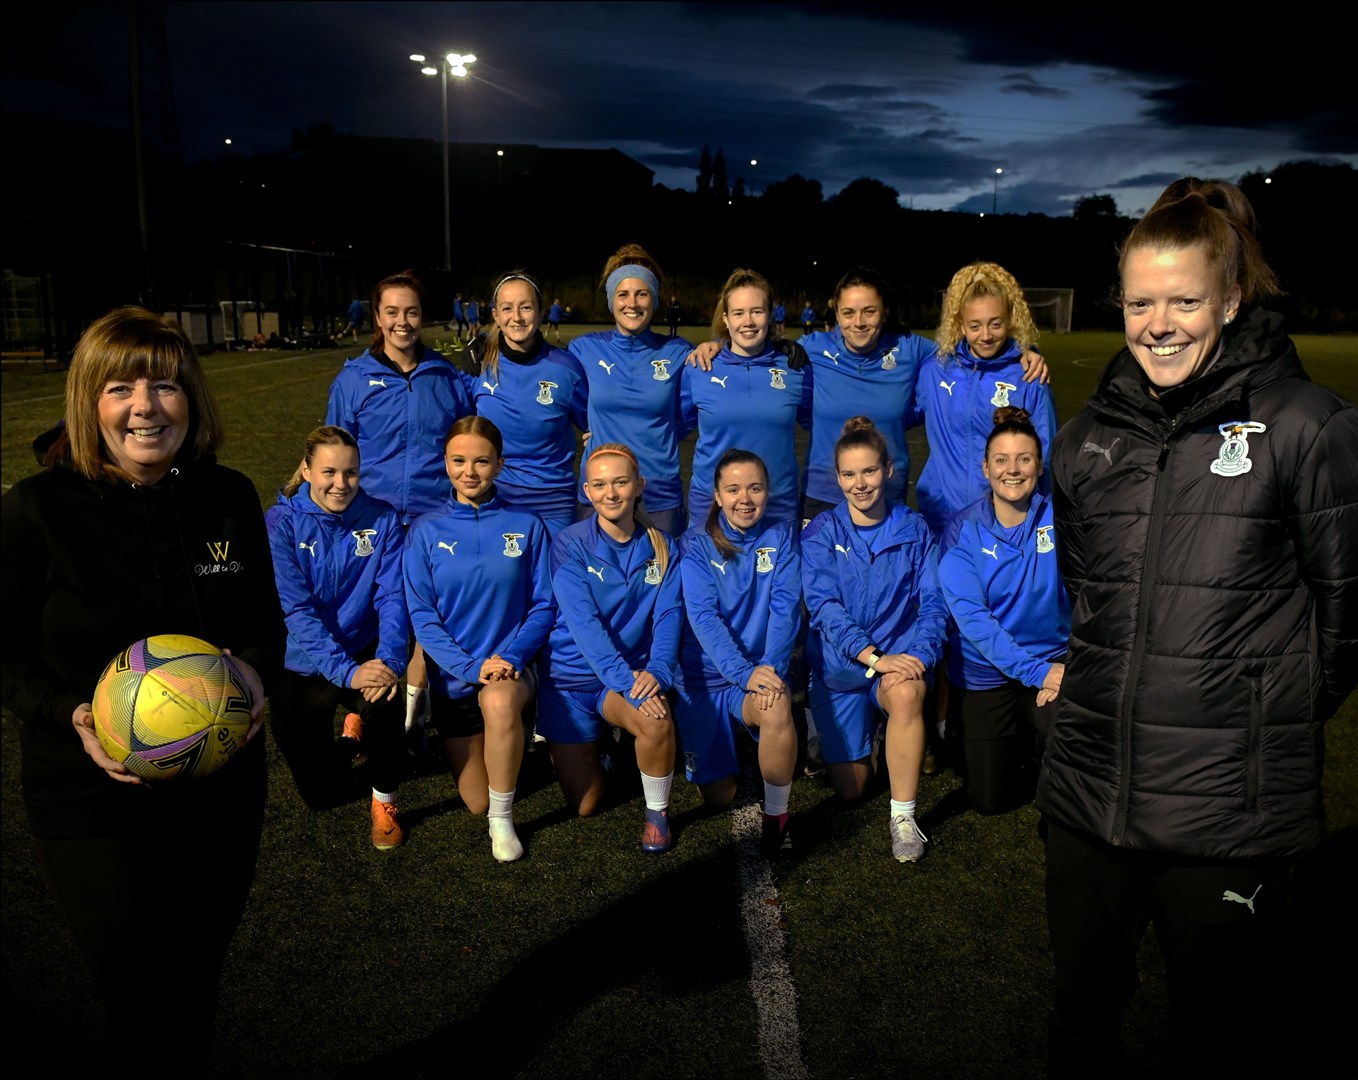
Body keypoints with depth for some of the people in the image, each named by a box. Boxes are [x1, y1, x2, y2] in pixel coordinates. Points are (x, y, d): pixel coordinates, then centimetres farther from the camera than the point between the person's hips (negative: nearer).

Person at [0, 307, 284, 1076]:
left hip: (223, 785, 3)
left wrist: (255, 671, -14)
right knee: (139, 998, 4)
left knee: (198, 981, 21)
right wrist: (73, 716, -22)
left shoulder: (231, 498, -4)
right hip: (92, 796, -3)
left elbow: (266, 619, 7)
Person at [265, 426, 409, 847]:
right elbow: (297, 611, -20)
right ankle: (350, 729, 39)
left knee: (383, 699, -35)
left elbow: (393, 598, -13)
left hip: (364, 650, 0)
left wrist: (388, 659, -30)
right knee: (321, 796, 4)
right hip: (302, 662, 0)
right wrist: (346, 671, -32)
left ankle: (384, 800, -5)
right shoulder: (281, 524, -13)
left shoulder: (382, 519, -8)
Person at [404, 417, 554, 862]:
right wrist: (472, 666, -20)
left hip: (512, 666, -1)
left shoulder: (526, 527, -3)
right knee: (476, 803, 5)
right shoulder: (427, 531, -4)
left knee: (499, 701, -38)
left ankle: (502, 817, -16)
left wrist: (510, 657, -19)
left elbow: (543, 605, -3)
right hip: (452, 676, 1)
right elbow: (422, 616, -7)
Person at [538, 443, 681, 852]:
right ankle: (587, 749, 38)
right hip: (571, 677, -1)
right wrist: (626, 680, -34)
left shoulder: (662, 548, -2)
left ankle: (657, 812, -6)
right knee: (583, 807, 4)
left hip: (635, 672, 1)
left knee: (658, 721, -34)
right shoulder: (569, 545, -12)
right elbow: (583, 622, -22)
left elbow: (669, 616, -11)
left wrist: (656, 671, -30)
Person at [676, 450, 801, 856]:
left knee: (777, 708, -36)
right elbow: (703, 618, -17)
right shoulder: (696, 544, -6)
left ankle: (776, 816, -13)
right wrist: (744, 673, -31)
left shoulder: (782, 535, -2)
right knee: (719, 796, 3)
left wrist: (770, 668, -27)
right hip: (705, 675, 0)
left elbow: (785, 608, -11)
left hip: (763, 669, 0)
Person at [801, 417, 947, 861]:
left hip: (900, 656, 0)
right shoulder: (821, 533, -3)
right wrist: (873, 657, -28)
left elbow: (933, 604, -4)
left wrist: (918, 654, -24)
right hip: (840, 666, 1)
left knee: (905, 692, -37)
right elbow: (823, 606, -15)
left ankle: (904, 817, -22)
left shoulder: (914, 530, 0)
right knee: (849, 789, 3)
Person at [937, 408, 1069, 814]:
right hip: (984, 672, 0)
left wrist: (1072, 666, -31)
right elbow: (971, 617, -17)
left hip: (1053, 662, 0)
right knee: (990, 800, 7)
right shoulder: (962, 531, -9)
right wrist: (1036, 671, -25)